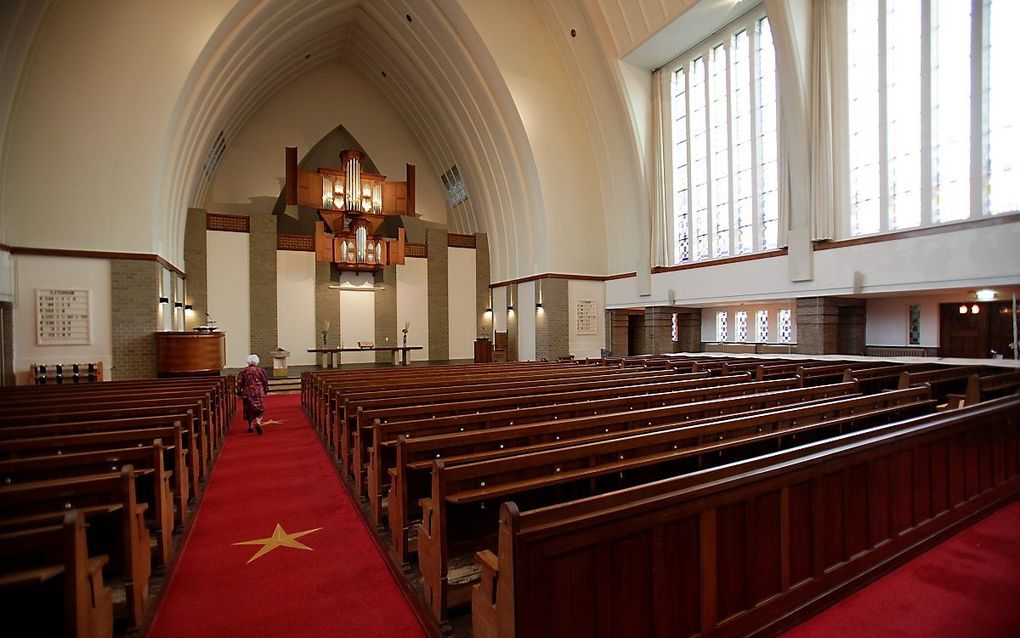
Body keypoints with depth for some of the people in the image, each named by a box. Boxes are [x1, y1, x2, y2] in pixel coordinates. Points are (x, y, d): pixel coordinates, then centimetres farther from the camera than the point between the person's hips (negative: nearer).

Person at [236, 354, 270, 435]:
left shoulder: (242, 372, 0)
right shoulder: (261, 371, -2)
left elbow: (239, 384, 0)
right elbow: (265, 382, 0)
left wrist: (239, 393, 9)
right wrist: (266, 391, 11)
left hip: (247, 394, 2)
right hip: (259, 393, -1)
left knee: (249, 410, 14)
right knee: (259, 409, 2)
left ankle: (250, 426, 21)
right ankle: (258, 423, -22)